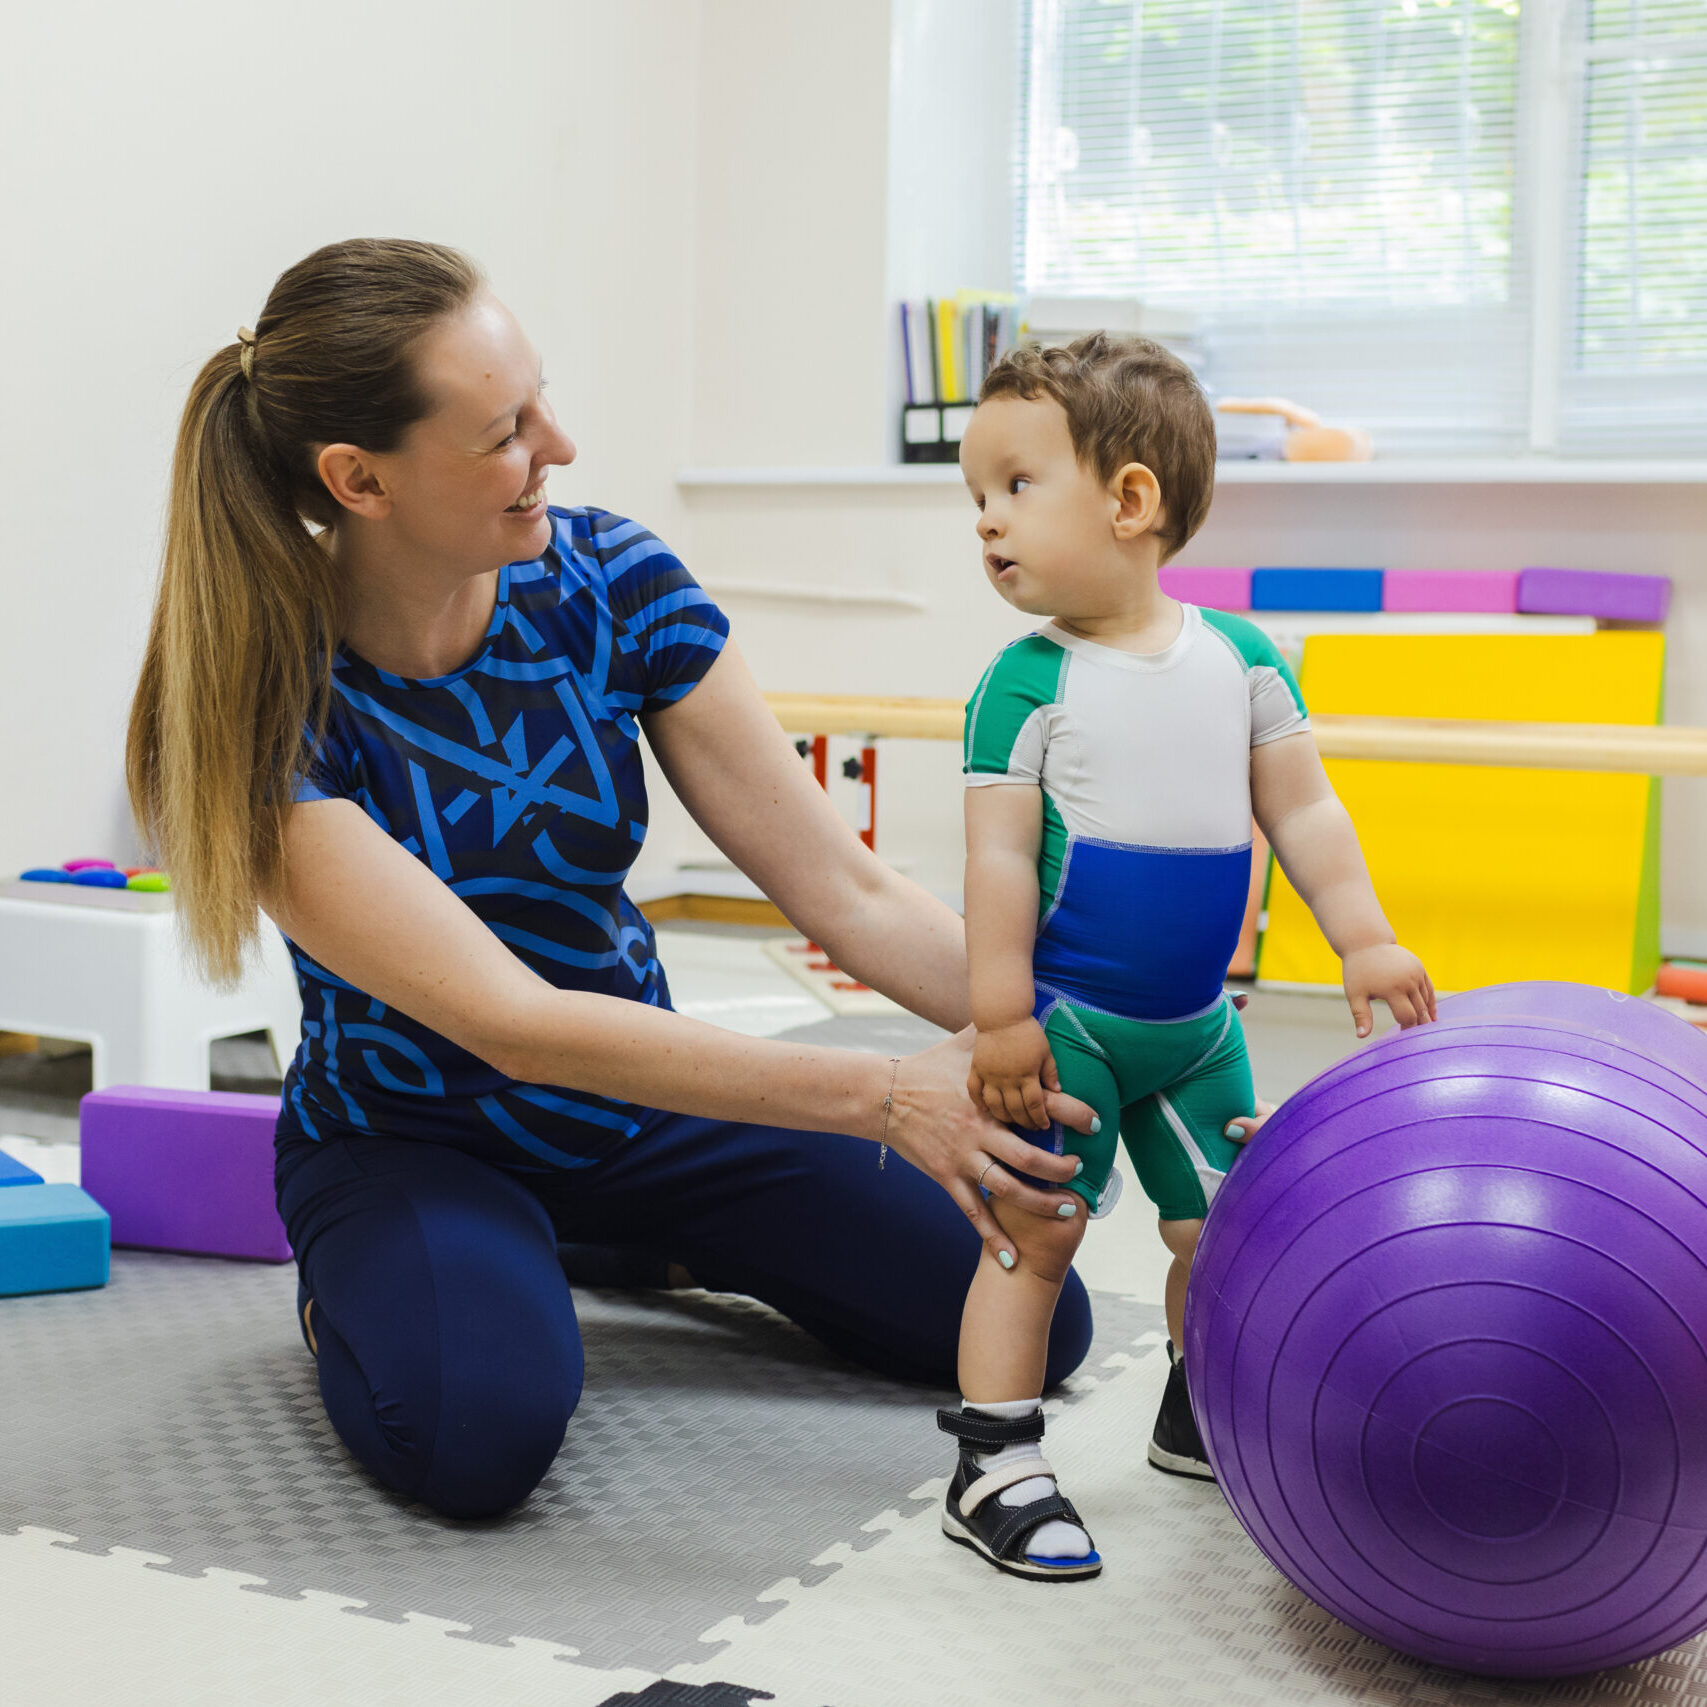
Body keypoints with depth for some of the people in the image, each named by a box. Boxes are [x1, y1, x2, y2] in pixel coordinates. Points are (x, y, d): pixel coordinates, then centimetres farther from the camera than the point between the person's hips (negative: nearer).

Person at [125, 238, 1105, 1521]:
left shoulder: (609, 585, -15)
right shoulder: (258, 704, -26)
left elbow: (847, 894, -14)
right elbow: (512, 1022, -33)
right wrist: (883, 1097, -40)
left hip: (639, 1100, 4)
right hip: (409, 1140, -4)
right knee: (481, 1429, -36)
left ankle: (659, 1241, 19)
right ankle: (359, 1290, 1)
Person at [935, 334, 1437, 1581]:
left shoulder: (1242, 658, -1)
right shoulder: (1028, 683, -11)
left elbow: (1302, 810, 5)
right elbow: (1001, 855, -13)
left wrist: (1366, 942, 2)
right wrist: (1000, 1018, -15)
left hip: (1192, 1021, 4)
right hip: (1064, 1018, -4)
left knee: (1219, 1230, 14)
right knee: (1036, 1234, -4)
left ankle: (1201, 1417, 36)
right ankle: (994, 1466, 6)